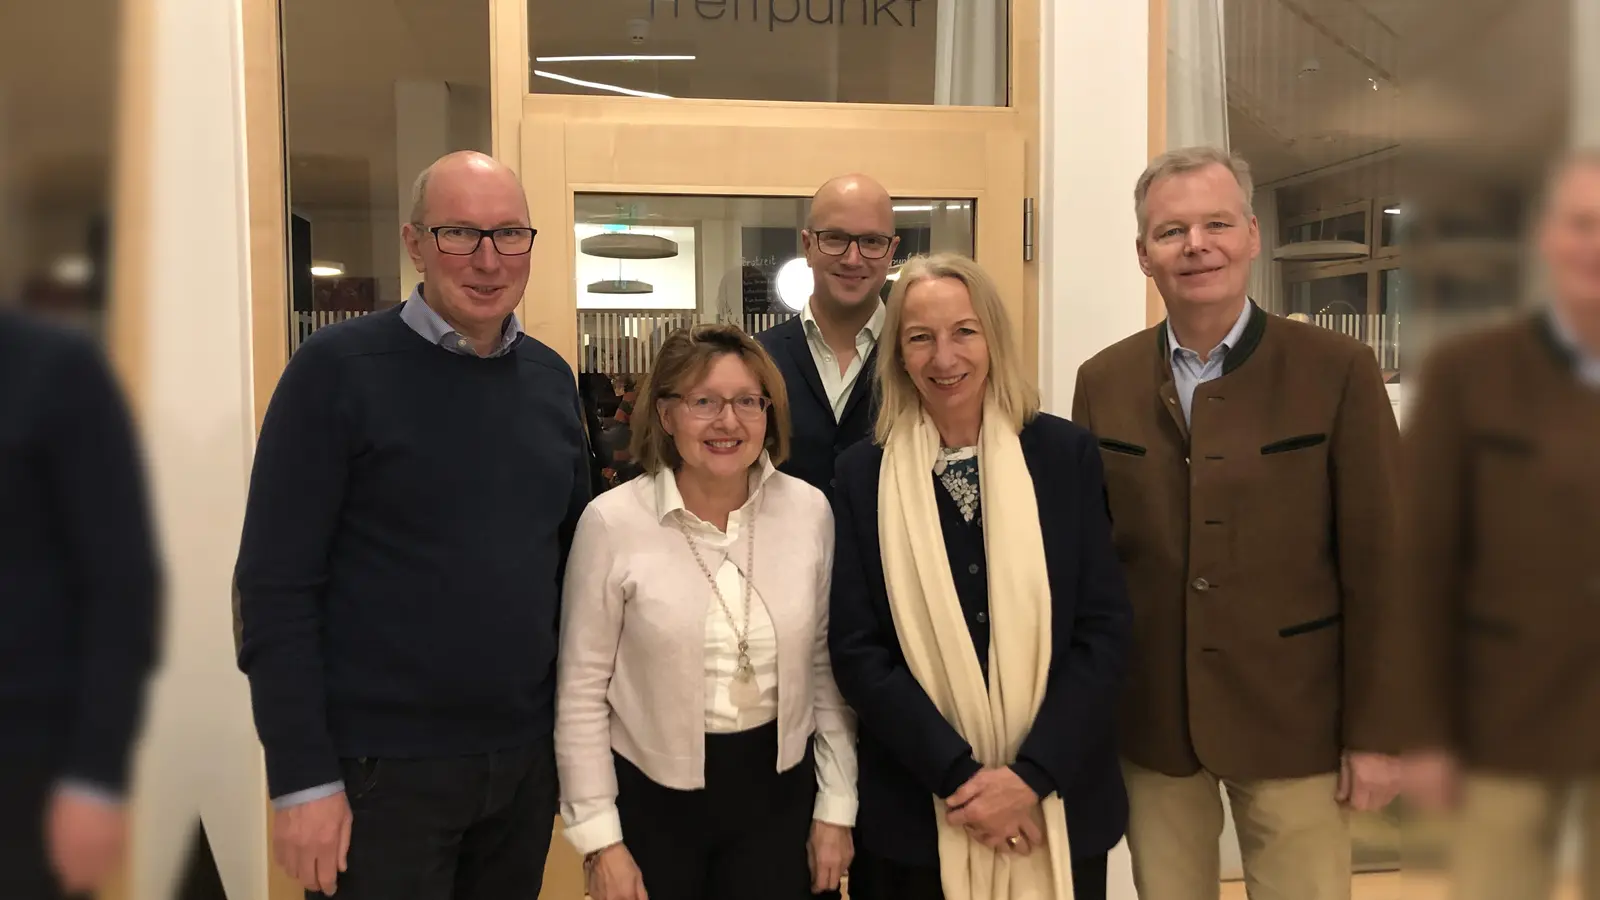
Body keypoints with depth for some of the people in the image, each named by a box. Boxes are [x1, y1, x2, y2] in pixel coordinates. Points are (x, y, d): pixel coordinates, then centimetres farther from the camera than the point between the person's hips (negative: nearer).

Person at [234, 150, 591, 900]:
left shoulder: (551, 378, 5)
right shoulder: (337, 369, -11)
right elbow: (275, 586, -12)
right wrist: (303, 776, -14)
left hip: (527, 756, 5)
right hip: (382, 767, -5)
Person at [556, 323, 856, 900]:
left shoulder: (809, 510, -5)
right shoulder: (612, 522, -12)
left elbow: (827, 667, 3)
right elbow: (583, 691, -7)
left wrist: (836, 806, 4)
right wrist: (600, 838, -7)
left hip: (778, 789, 2)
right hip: (653, 797, -2)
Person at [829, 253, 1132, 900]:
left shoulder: (1066, 453, -2)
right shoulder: (863, 473, -2)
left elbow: (1105, 628, -5)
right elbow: (856, 650, -5)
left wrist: (1032, 774, -13)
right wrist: (958, 774, -14)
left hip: (1060, 802, 1)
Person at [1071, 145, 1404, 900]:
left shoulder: (1338, 372, -6)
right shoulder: (1103, 382, 1)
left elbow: (1377, 564, -6)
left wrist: (1374, 731, -6)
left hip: (1293, 721, -2)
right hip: (1146, 723, 2)